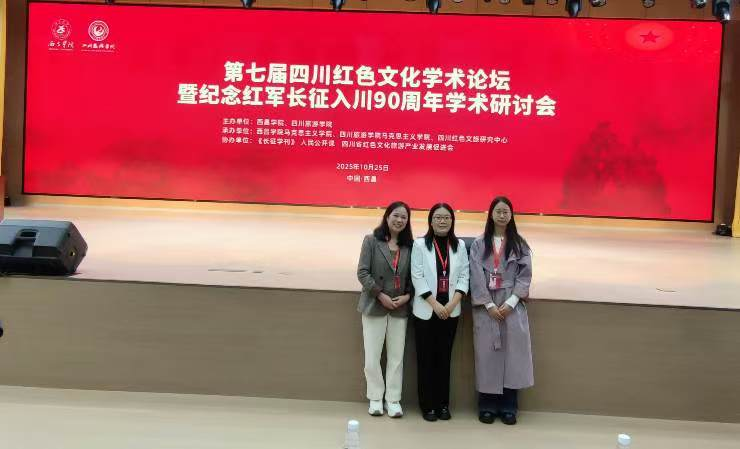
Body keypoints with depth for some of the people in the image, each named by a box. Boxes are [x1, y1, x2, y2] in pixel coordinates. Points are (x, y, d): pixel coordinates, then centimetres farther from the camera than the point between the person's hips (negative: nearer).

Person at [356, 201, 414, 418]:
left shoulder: (410, 246, 2)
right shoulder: (372, 241, -4)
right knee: (372, 357, 4)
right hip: (374, 306, -2)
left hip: (400, 308, 2)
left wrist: (407, 296, -10)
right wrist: (380, 295, -14)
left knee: (396, 357, 7)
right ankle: (375, 398, 19)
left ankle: (393, 399, 18)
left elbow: (413, 276, 7)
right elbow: (362, 272, -8)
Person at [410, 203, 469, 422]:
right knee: (426, 359, 2)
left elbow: (464, 276, 2)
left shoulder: (459, 246, 5)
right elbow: (417, 277, -7)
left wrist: (452, 303, -11)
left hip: (450, 311, 2)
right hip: (426, 310, -2)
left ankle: (443, 404, 17)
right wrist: (435, 304, -13)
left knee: (444, 358, 8)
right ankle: (428, 405, 11)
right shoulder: (420, 245, -3)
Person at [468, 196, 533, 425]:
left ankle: (508, 407, 9)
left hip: (512, 305, 1)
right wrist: (489, 305, -10)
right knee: (487, 353, 1)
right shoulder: (479, 244, 3)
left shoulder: (520, 245, 5)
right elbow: (476, 277, -2)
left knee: (512, 352, 0)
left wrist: (510, 303, -10)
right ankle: (487, 406, 11)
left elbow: (525, 275, 1)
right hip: (485, 305, 0)